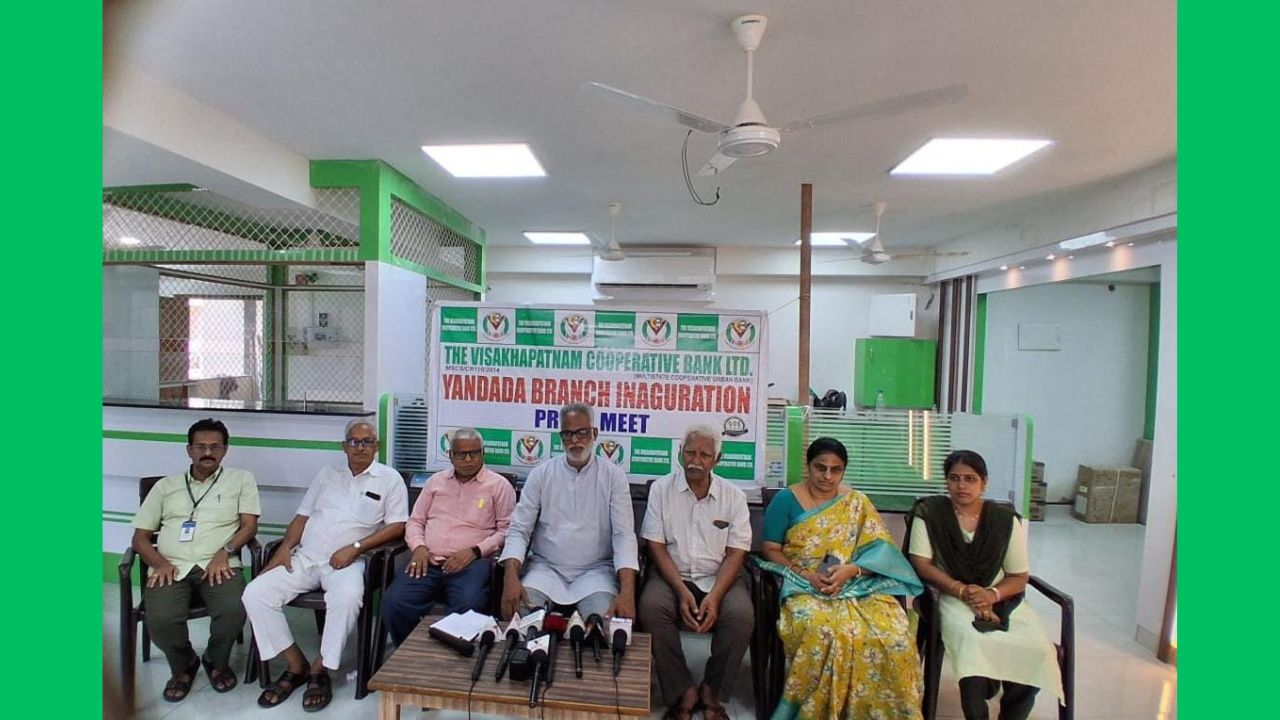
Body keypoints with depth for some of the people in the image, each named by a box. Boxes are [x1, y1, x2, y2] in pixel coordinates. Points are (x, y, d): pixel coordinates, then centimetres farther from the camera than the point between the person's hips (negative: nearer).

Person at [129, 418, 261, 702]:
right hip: (171, 567, 2)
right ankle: (183, 665, 8)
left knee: (234, 610, -28)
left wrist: (224, 552, -14)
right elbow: (140, 536, 15)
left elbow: (249, 525, 3)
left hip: (218, 565, -2)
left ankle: (216, 661, 7)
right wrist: (159, 563, -5)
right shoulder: (166, 485, 18)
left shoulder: (241, 479, 11)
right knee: (160, 620, -27)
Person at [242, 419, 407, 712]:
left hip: (346, 562, -5)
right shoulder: (327, 474, 17)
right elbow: (303, 516, 18)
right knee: (255, 593, -15)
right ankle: (296, 666, -2)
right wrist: (286, 546, 0)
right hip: (304, 557, 5)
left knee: (348, 597, -35)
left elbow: (397, 526, -5)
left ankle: (319, 670, -11)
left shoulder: (389, 479, 1)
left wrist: (354, 548, -14)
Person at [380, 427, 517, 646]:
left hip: (471, 563, -4)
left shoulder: (499, 485, 5)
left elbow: (506, 529, 0)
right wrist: (419, 547, 0)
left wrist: (474, 551, -13)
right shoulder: (436, 481, 19)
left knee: (468, 607, -33)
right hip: (428, 562, 4)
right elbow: (415, 521, 20)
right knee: (393, 602, -21)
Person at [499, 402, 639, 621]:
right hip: (546, 566, 1)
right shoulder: (541, 474, 2)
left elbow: (624, 534, -10)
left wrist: (627, 591, -25)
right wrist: (511, 578, -20)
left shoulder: (613, 476, -2)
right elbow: (519, 530, -2)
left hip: (595, 569, -1)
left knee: (604, 619, -28)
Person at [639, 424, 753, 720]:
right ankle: (683, 691, -9)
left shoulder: (733, 496, 1)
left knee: (741, 615, -28)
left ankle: (713, 693, -3)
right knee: (651, 606, -30)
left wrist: (715, 596, -17)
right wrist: (682, 591, -16)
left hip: (719, 577, 1)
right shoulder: (661, 489, -1)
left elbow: (736, 553, -2)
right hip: (673, 576, 0)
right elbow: (656, 546, -4)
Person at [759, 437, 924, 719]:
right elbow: (771, 550, 1)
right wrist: (806, 575, -14)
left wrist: (850, 570, -18)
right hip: (804, 586, -2)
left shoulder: (857, 503, 9)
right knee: (822, 631, -34)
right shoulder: (786, 500, 2)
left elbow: (881, 549, 1)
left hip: (858, 585, 2)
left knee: (893, 634, -26)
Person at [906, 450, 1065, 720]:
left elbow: (1019, 577, 5)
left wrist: (992, 594, -15)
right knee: (974, 645, -32)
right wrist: (963, 591, -17)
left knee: (1035, 651, -24)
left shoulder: (1005, 519, 3)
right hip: (953, 597, -3)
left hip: (1001, 599, 3)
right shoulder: (928, 512, -3)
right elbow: (921, 564, -6)